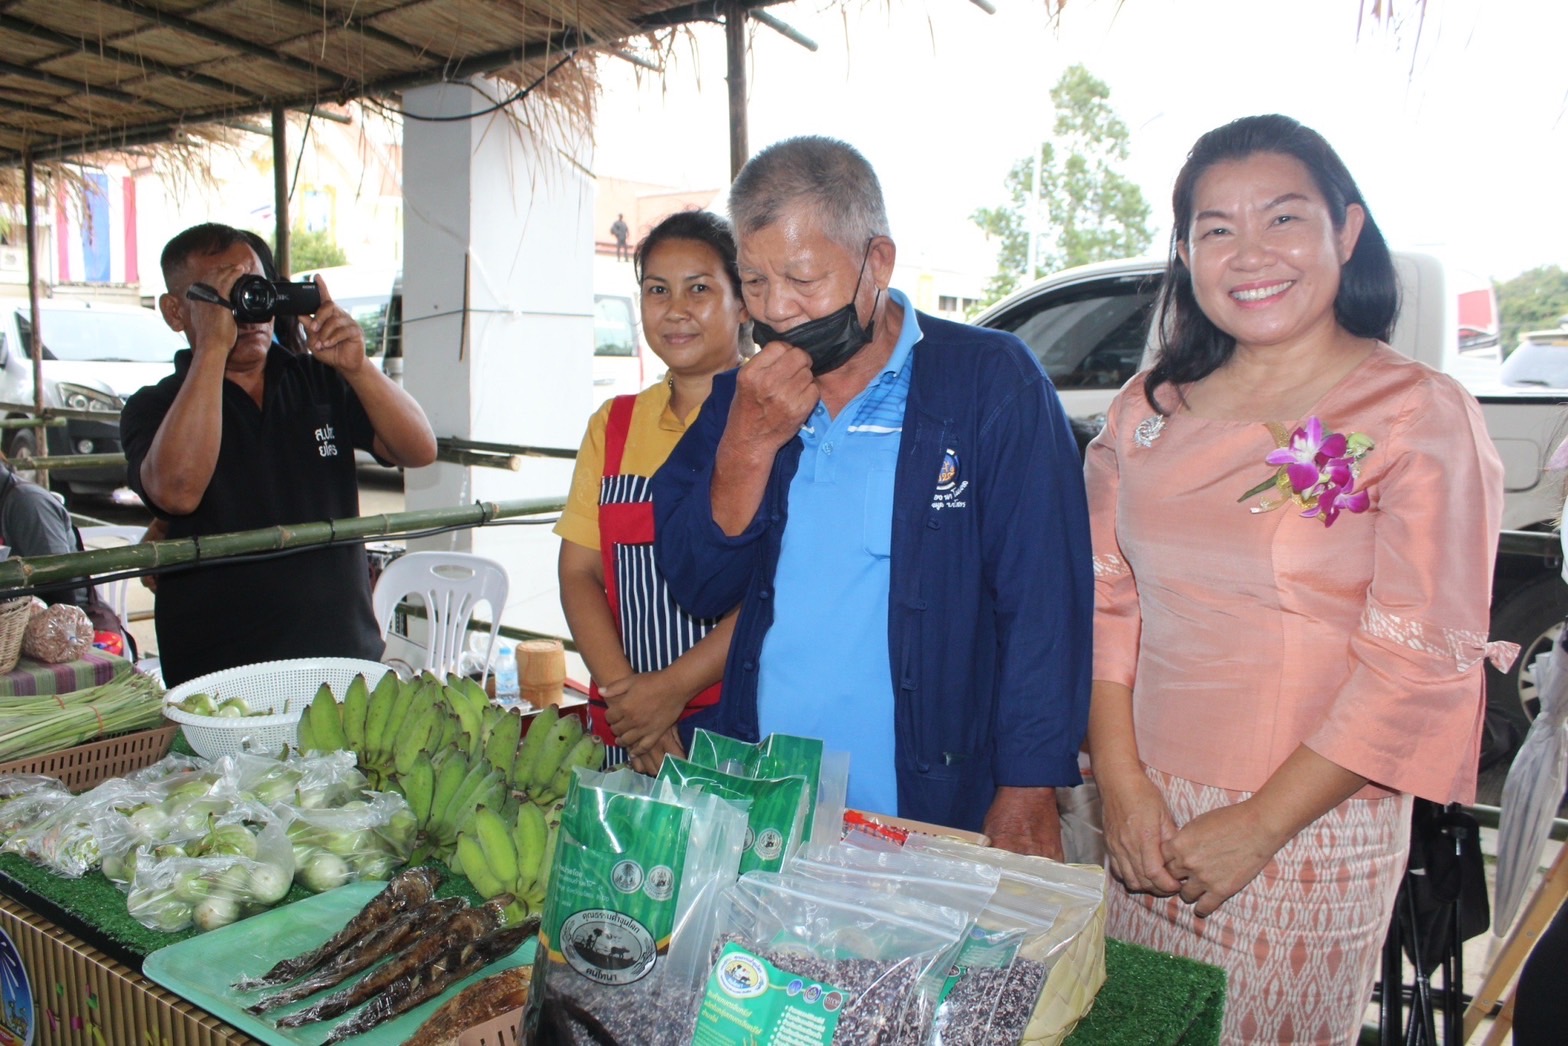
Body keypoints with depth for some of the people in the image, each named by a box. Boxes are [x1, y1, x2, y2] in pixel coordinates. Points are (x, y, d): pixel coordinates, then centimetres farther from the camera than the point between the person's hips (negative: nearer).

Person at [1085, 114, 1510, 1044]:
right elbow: (1107, 600, 3)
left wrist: (1257, 827, -13)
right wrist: (1123, 784, -6)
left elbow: (1424, 663, -12)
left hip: (1315, 830, -3)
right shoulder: (1149, 409, 4)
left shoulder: (1422, 416, -8)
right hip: (1146, 809, 4)